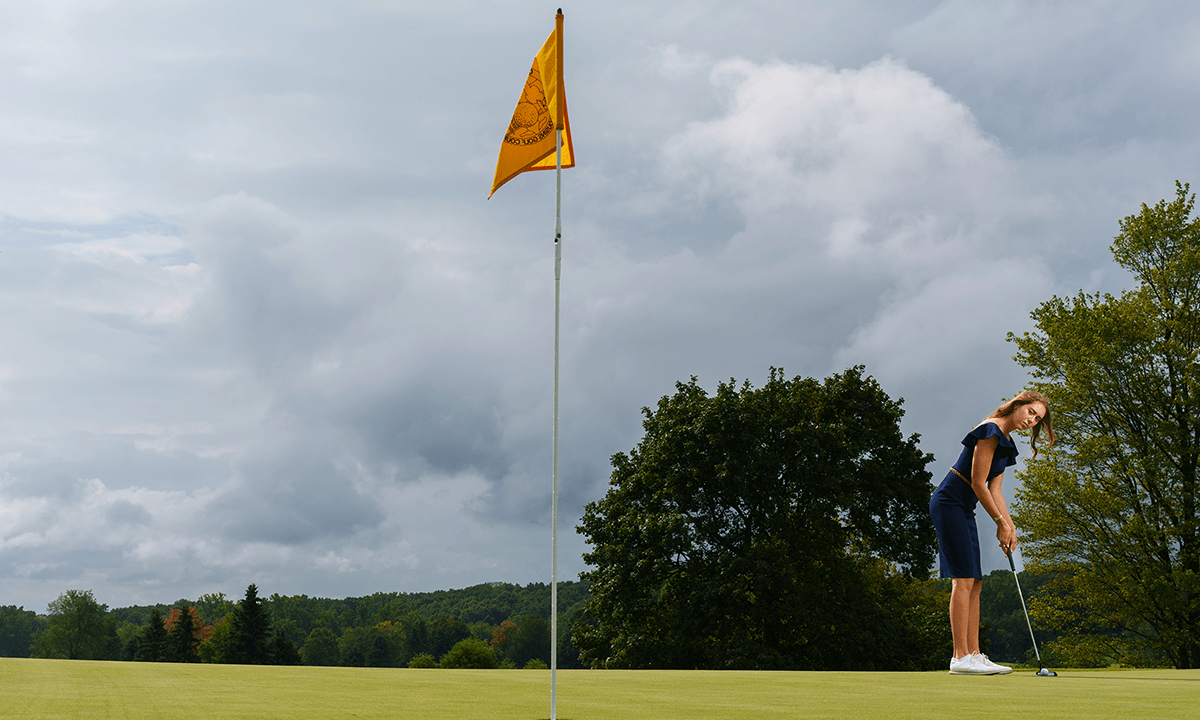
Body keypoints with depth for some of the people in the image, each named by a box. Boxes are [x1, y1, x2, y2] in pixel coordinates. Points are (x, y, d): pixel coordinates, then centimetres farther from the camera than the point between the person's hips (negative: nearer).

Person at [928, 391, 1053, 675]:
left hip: (963, 509, 10)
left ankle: (973, 654, 8)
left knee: (974, 582, 7)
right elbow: (978, 484, -16)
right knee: (964, 579, -12)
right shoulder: (991, 432, -14)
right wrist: (1001, 522, -9)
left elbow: (994, 489, 13)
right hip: (949, 504, -10)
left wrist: (1009, 525, 4)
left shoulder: (1005, 442, 16)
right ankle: (960, 657, -12)